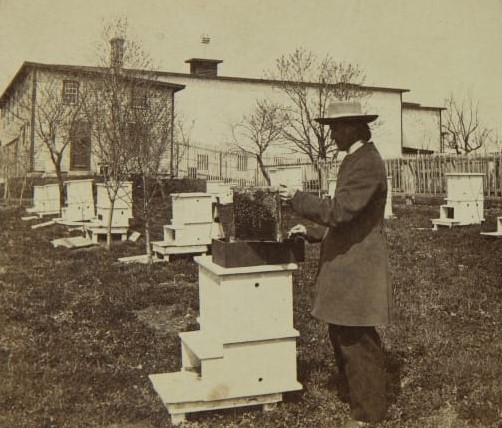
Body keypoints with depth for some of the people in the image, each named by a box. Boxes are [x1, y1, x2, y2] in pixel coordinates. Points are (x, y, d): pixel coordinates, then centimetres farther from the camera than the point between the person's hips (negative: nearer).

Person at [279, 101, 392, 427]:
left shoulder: (367, 164, -18)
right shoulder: (358, 160, 16)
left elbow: (339, 211, -26)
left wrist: (297, 198, -15)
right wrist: (313, 232, 15)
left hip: (357, 268, -10)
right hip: (347, 264, 11)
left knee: (357, 340, 0)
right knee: (342, 335, 18)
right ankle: (360, 396, 34)